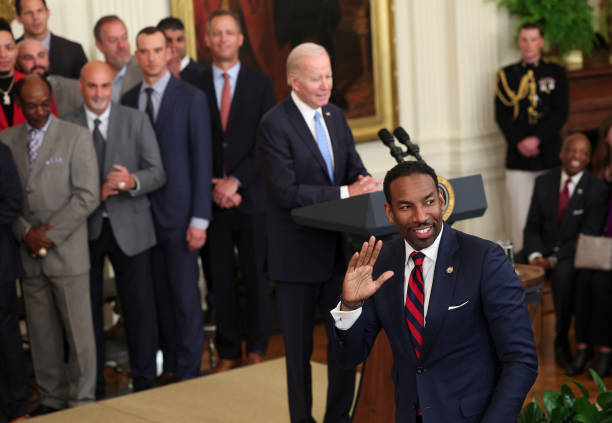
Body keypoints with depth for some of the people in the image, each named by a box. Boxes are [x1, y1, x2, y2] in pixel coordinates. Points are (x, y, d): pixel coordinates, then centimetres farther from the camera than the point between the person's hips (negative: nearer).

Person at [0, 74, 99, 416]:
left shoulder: (77, 137, -2)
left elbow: (87, 196, -8)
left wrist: (50, 235, -12)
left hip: (67, 251, -3)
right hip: (27, 254, 3)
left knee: (79, 332, -1)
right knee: (42, 333, 8)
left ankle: (82, 401, 9)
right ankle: (51, 399, 19)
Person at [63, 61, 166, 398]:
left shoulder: (136, 121, 2)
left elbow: (158, 173, -2)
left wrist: (132, 181, -22)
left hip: (128, 228, 0)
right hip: (84, 228, 0)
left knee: (139, 308, 2)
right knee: (87, 309, 8)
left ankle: (145, 381, 14)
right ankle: (92, 386, 20)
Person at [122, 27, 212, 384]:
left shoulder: (192, 97, -4)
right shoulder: (129, 100, 10)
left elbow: (202, 160, -7)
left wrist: (199, 219, -12)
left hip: (179, 212, -4)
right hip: (143, 213, 4)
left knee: (185, 294, -2)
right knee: (160, 294, 10)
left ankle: (188, 371, 7)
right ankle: (170, 365, 19)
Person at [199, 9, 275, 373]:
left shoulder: (261, 84, 5)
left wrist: (236, 181, -11)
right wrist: (212, 187, -8)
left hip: (251, 196, 0)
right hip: (212, 199, 1)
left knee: (256, 277, 4)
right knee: (220, 279, 4)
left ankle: (257, 349, 17)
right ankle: (229, 352, 14)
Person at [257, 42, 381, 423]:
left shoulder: (335, 116, 8)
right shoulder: (275, 124, -14)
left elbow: (355, 168, 8)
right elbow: (286, 192, -21)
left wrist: (367, 184, -16)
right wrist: (345, 193, -24)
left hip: (338, 247, 6)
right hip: (298, 253, -6)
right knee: (300, 346, 7)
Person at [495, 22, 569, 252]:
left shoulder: (556, 73, 9)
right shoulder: (506, 75, 10)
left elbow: (560, 113, 0)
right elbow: (501, 115, 4)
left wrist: (536, 139, -12)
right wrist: (520, 143, -10)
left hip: (549, 155, 0)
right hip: (518, 157, 0)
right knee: (520, 215, -2)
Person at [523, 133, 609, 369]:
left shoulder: (596, 190, -7)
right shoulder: (544, 182, 6)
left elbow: (587, 237, -12)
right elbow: (532, 227, 7)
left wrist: (553, 260, -22)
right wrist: (535, 255, -13)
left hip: (574, 255, -4)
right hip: (544, 250, 4)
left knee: (564, 273, -37)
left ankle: (562, 340, -24)